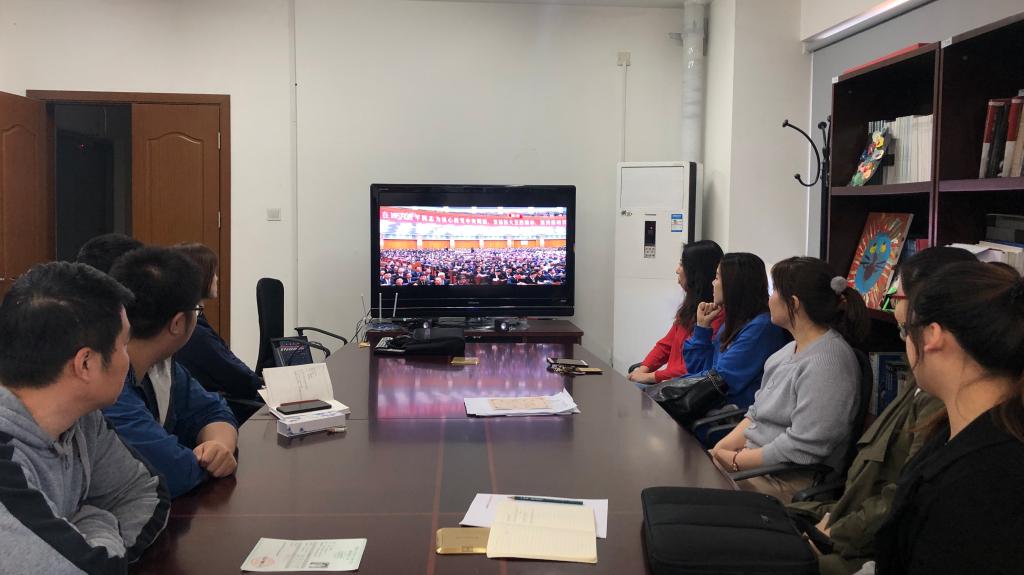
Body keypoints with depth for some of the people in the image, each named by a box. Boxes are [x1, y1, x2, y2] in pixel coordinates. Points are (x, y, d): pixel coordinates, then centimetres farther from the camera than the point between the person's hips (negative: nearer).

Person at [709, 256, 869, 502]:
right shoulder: (793, 348, 11)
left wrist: (735, 461, -14)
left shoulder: (827, 362, -21)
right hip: (755, 460, 9)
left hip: (790, 482, -9)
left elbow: (801, 449, -23)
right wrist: (719, 451, 2)